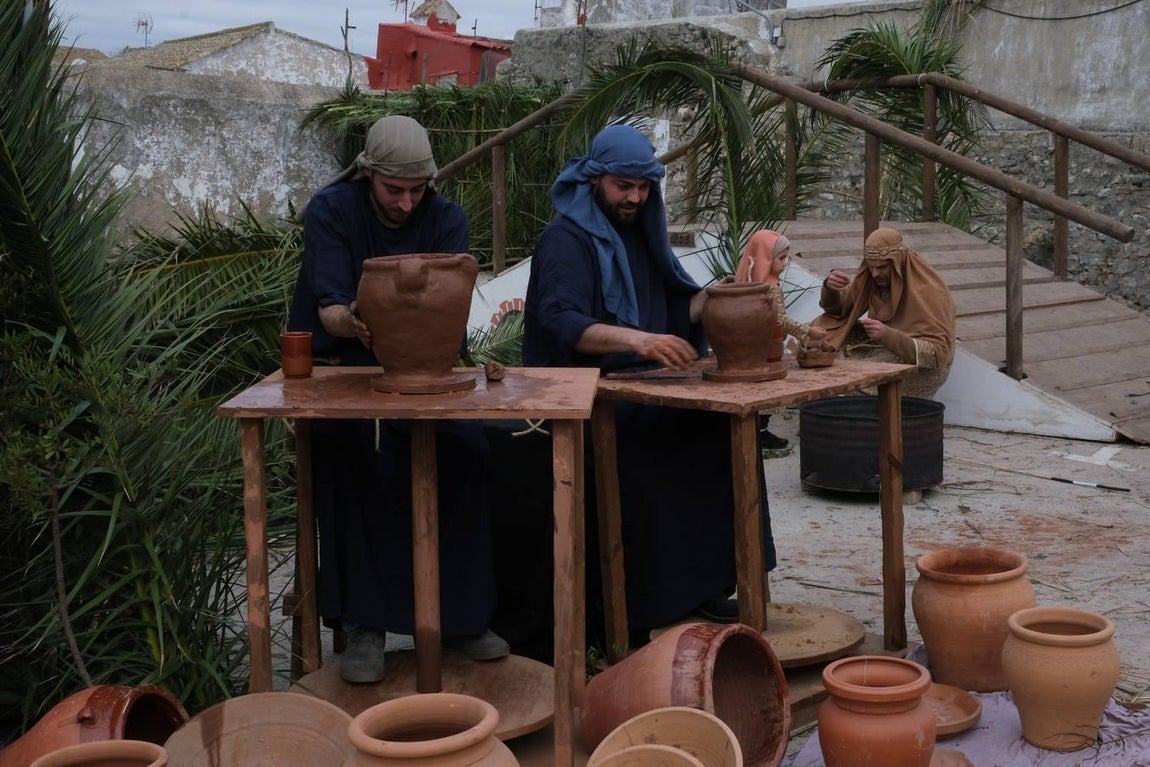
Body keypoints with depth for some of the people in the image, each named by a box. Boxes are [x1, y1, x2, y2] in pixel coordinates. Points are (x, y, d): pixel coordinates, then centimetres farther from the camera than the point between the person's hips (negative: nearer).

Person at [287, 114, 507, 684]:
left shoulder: (446, 219, 1)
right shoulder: (330, 210, -6)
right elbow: (329, 309, -18)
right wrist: (354, 323, -43)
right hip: (337, 370, -2)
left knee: (467, 447, -26)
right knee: (349, 449, -33)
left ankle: (459, 614, -11)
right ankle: (363, 623, -24)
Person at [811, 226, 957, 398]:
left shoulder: (930, 291, -24)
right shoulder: (873, 277, -6)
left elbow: (939, 352, -29)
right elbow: (838, 309, 8)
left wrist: (888, 336, -42)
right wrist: (830, 288, -17)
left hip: (923, 364, -7)